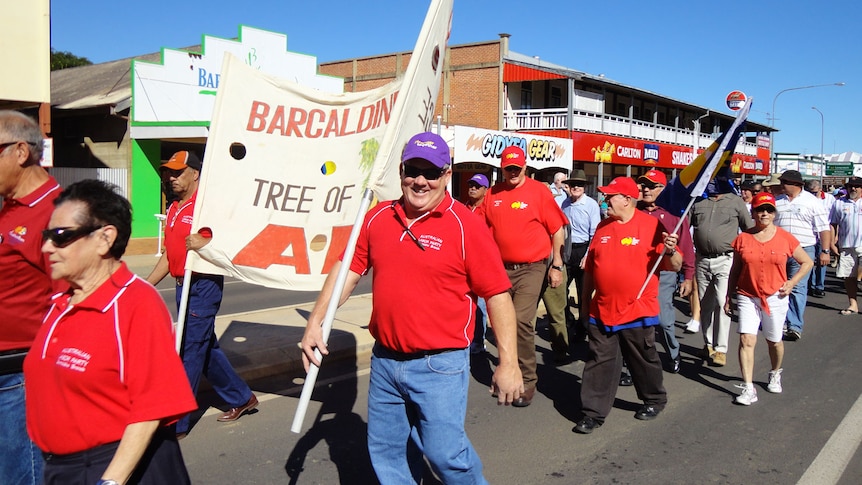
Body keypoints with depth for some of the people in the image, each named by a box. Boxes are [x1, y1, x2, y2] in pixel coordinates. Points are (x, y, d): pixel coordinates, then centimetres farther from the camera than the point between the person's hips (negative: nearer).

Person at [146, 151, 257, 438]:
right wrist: (146, 285, 17)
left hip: (204, 285, -9)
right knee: (207, 349, 17)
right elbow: (169, 254, 21)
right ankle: (241, 398, 33)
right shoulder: (174, 209, 15)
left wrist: (205, 243, -28)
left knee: (190, 352, -3)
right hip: (184, 285, 9)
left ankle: (175, 422, 6)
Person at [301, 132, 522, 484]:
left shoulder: (465, 226, -11)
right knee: (386, 451, 16)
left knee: (444, 451, 0)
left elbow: (497, 295, -11)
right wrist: (315, 321, 3)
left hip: (440, 365, -5)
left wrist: (508, 363, -13)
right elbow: (348, 270, 10)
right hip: (385, 361, 5)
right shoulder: (378, 217, 4)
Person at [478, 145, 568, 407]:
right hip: (501, 268, 5)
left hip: (531, 268, -5)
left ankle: (527, 381, -1)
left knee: (521, 320, -16)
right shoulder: (492, 194, 5)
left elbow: (558, 230, -2)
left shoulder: (539, 191, -5)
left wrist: (557, 265, -4)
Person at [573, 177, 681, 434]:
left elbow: (674, 266, -7)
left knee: (644, 360, 14)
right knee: (599, 362, 5)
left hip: (637, 311, -4)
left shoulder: (651, 225, -7)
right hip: (602, 310, 4)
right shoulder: (603, 227, 9)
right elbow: (591, 265, 16)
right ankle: (594, 412, 12)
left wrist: (670, 251, -28)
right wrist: (586, 295, 19)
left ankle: (654, 399, 37)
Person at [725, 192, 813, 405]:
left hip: (775, 298, 0)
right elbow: (735, 270, 7)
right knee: (746, 340, -12)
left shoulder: (785, 238, -2)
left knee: (774, 341, 14)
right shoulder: (743, 238, -1)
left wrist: (792, 282, -4)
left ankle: (775, 374, 43)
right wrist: (728, 296, 7)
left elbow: (807, 262, 9)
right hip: (747, 297, 0)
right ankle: (748, 389, -9)